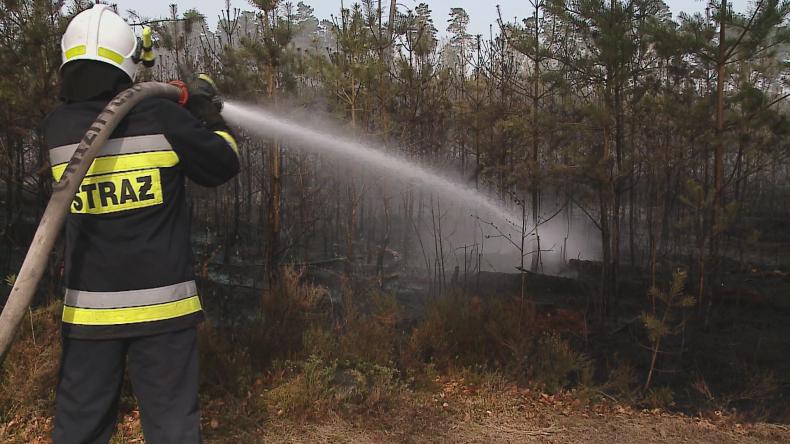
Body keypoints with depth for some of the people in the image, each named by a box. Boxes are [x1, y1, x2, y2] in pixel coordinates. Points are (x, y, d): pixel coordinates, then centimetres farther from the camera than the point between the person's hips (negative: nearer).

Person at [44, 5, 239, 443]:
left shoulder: (57, 128, 0)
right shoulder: (162, 119, -11)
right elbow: (222, 165, 1)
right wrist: (209, 118, 16)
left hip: (89, 308, 3)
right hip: (161, 305, -3)